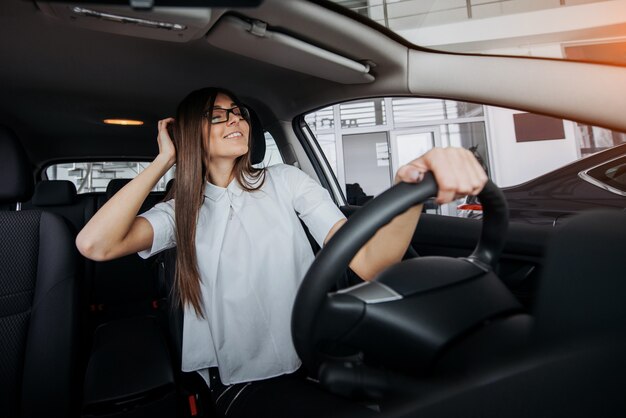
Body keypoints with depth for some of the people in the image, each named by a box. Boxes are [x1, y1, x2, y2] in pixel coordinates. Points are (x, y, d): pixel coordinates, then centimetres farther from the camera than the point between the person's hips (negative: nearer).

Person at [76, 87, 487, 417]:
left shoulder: (285, 181, -1)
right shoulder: (184, 212, 4)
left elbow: (368, 262, -13)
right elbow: (94, 245, -15)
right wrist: (165, 161, -5)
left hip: (315, 365, 2)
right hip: (238, 382, -1)